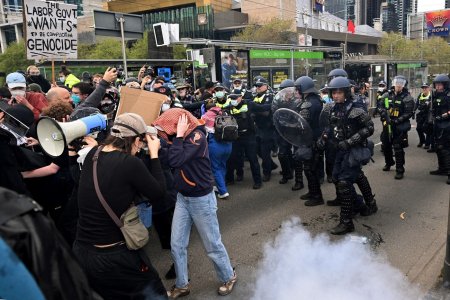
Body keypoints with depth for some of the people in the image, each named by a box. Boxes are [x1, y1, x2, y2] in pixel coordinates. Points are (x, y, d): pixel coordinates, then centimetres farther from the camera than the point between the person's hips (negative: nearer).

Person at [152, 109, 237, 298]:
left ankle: (228, 277, 34)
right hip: (182, 198, 7)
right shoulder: (180, 137, 0)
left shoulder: (197, 136, -23)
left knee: (212, 245, 10)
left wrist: (179, 134, -27)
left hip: (201, 199, -7)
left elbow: (175, 161, -34)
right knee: (177, 245, 10)